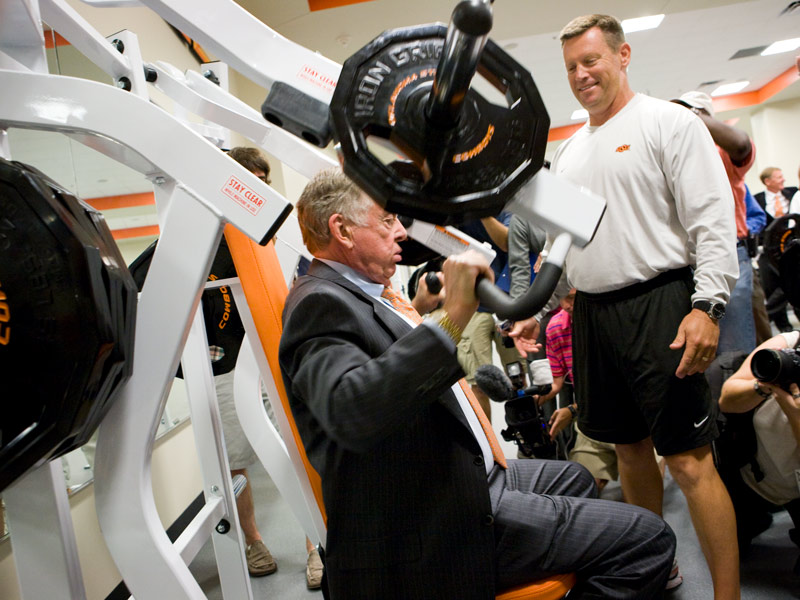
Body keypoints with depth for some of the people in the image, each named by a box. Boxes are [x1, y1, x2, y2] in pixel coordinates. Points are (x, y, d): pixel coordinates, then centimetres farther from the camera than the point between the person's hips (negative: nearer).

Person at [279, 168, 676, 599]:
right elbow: (351, 413, -41)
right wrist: (450, 318, -41)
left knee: (573, 480, 33)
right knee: (647, 539, -8)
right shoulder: (319, 303, -20)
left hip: (464, 478, 12)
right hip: (438, 527, -11)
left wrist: (419, 308, 27)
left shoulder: (357, 294, 13)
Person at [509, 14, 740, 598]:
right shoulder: (568, 152, 19)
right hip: (591, 313, 7)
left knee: (689, 458, -6)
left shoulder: (670, 122, 0)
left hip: (658, 304, -6)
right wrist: (537, 310, 16)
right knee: (629, 447, 14)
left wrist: (708, 305, -19)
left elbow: (714, 220, -9)